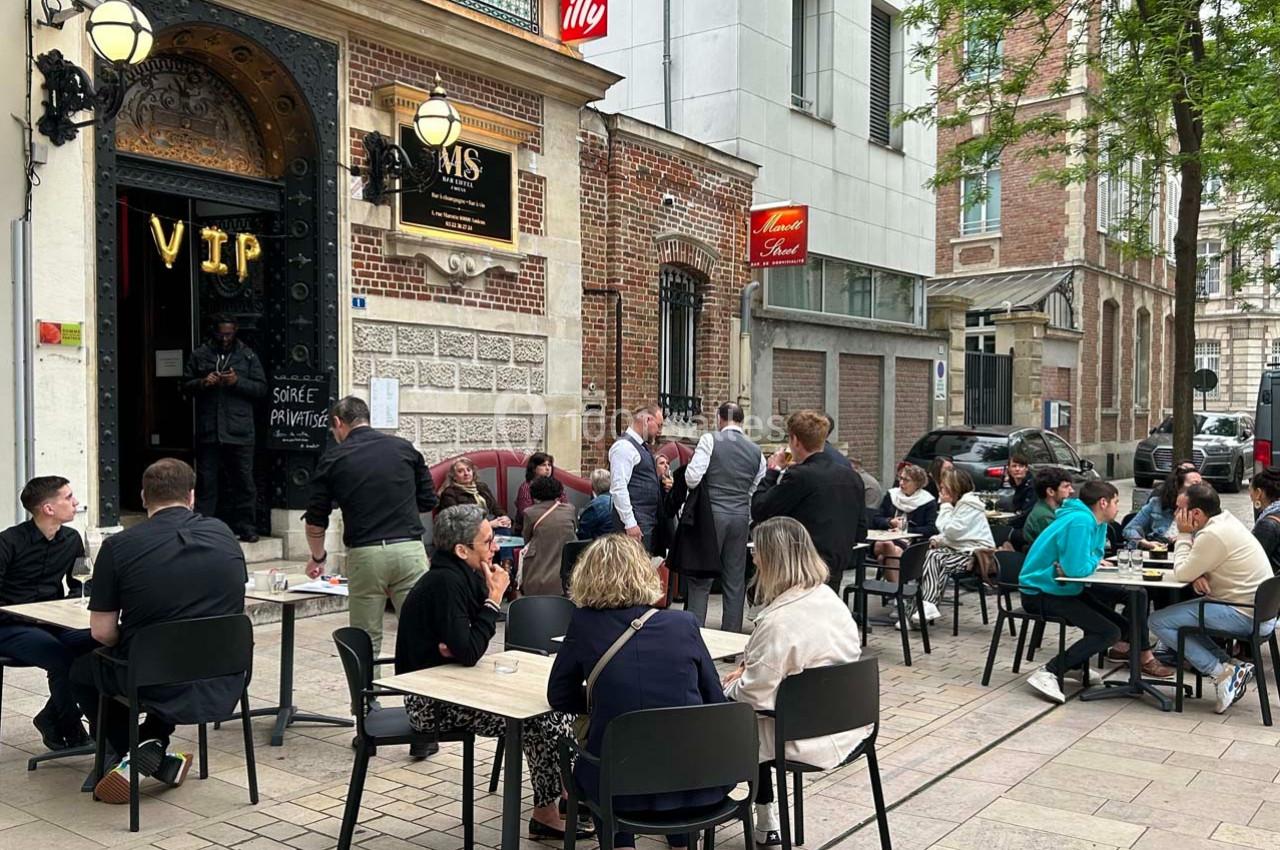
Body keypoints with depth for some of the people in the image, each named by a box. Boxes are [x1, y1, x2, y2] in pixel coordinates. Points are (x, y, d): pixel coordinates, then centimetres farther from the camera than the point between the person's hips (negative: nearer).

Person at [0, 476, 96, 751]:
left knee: (99, 643, -24)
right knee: (62, 658, -32)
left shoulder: (71, 539, 8)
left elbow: (79, 585, 16)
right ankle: (70, 729, -7)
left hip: (53, 623, 5)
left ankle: (51, 719, -6)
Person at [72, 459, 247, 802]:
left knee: (82, 669, 27)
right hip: (223, 688, 4)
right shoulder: (223, 534, 1)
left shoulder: (119, 546, -10)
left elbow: (102, 632, -8)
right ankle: (153, 743, 23)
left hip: (155, 687, -3)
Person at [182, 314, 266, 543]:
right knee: (206, 481, 4)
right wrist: (202, 383, -8)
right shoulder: (199, 355, 12)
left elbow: (262, 388, 4)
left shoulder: (248, 356, 9)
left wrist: (238, 382, -12)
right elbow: (185, 385, 12)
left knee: (243, 480, 2)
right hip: (208, 431, 1)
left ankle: (246, 527, 9)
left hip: (240, 431, -1)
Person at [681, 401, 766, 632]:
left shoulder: (710, 440, -6)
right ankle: (731, 636, 14)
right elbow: (758, 491, 13)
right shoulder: (756, 451, 9)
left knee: (700, 579, 1)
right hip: (741, 516, 4)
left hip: (712, 514, -4)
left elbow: (692, 478, -13)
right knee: (735, 581, 10)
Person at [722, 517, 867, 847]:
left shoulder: (779, 619, -26)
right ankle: (765, 823, 28)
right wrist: (748, 669, 10)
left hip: (808, 737, -8)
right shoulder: (828, 597, 1)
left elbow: (754, 694, -20)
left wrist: (727, 688, 1)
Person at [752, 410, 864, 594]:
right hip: (836, 575, 7)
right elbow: (859, 531, 15)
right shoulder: (852, 476, 7)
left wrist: (773, 471, 2)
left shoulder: (798, 476, -16)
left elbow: (759, 511, -9)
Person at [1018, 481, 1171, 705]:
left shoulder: (1097, 522, 7)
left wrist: (1091, 562, -10)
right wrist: (1094, 562, -8)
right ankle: (1048, 673, -20)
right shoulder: (1079, 521, -23)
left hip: (1066, 588, 10)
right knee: (1109, 632, -18)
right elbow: (1077, 569, -30)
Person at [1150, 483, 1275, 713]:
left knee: (1159, 621, -9)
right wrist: (1199, 575, -6)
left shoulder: (1213, 535, -21)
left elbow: (1182, 573, -14)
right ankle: (1231, 666, 8)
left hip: (1244, 615, -10)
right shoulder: (1226, 520, 11)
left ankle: (1223, 673, -8)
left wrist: (1183, 535, -6)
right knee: (1177, 612, 22)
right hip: (1258, 608, 10)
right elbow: (1193, 568, 16)